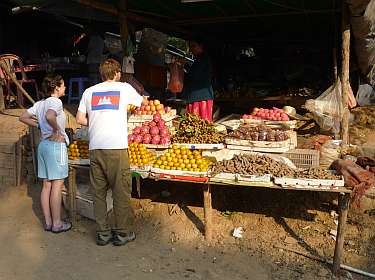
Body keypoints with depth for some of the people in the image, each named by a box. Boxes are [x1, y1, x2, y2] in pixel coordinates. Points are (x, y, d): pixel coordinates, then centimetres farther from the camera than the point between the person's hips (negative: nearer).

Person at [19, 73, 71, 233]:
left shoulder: (40, 103, 12)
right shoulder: (55, 101, -12)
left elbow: (23, 117, 15)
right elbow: (50, 116, -33)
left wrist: (40, 126, 12)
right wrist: (56, 130, -18)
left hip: (43, 144, 8)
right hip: (56, 144, -8)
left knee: (46, 185, 11)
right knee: (57, 185, -1)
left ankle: (48, 222, 18)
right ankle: (57, 223, 6)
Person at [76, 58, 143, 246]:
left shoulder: (89, 91, 13)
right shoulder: (124, 88, 6)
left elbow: (80, 119, 11)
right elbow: (141, 102, 24)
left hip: (95, 148, 4)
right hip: (116, 147, -4)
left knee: (99, 192, 11)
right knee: (121, 192, 6)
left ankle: (102, 234, 19)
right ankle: (121, 234, 14)